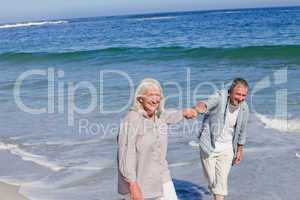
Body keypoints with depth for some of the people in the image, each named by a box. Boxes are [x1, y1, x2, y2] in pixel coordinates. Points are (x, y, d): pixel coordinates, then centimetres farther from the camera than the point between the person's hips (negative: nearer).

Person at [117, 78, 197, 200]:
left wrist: (184, 113, 46)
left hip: (160, 179, 7)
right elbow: (126, 155, -22)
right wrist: (133, 185, -25)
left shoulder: (159, 116, 3)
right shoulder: (131, 120, -19)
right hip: (138, 182, -7)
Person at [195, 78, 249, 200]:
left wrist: (239, 151, 15)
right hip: (209, 145, -2)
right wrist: (201, 106, -68)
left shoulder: (244, 108, -7)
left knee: (222, 180, -4)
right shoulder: (220, 98, -21)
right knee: (211, 179, 12)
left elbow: (241, 131, 8)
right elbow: (208, 103, -44)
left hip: (226, 148, 2)